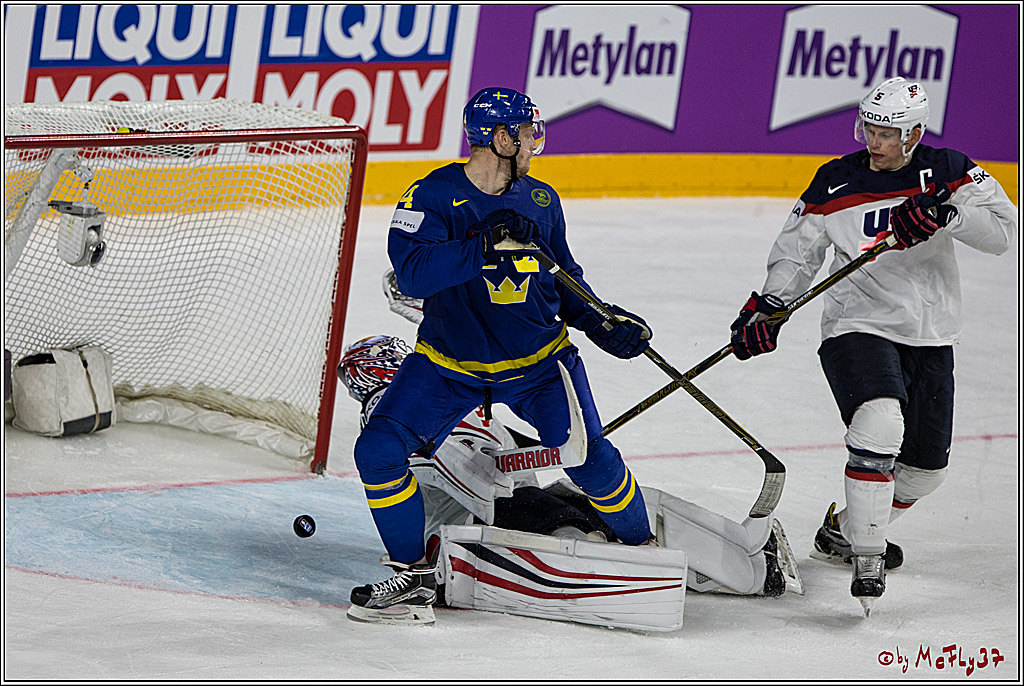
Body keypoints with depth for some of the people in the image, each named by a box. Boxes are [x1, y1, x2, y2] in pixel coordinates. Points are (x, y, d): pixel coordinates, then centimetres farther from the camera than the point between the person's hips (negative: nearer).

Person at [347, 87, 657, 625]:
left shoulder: (540, 201, 2)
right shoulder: (433, 197, -15)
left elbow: (564, 278, 16)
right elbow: (412, 275, -31)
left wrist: (604, 323, -1)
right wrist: (488, 244, -38)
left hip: (539, 359, 2)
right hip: (449, 361, -2)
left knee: (589, 460, -14)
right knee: (379, 450, -17)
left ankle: (644, 548, 14)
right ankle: (413, 576, -2)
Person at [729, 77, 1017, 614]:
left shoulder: (946, 172, -3)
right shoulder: (836, 183, -2)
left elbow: (1002, 230, -15)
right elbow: (797, 251, 3)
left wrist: (945, 211, -31)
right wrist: (766, 307, -13)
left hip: (930, 340, 3)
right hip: (859, 328, -3)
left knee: (924, 469, 13)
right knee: (881, 423, -31)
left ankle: (843, 530, 37)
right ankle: (866, 560, -26)